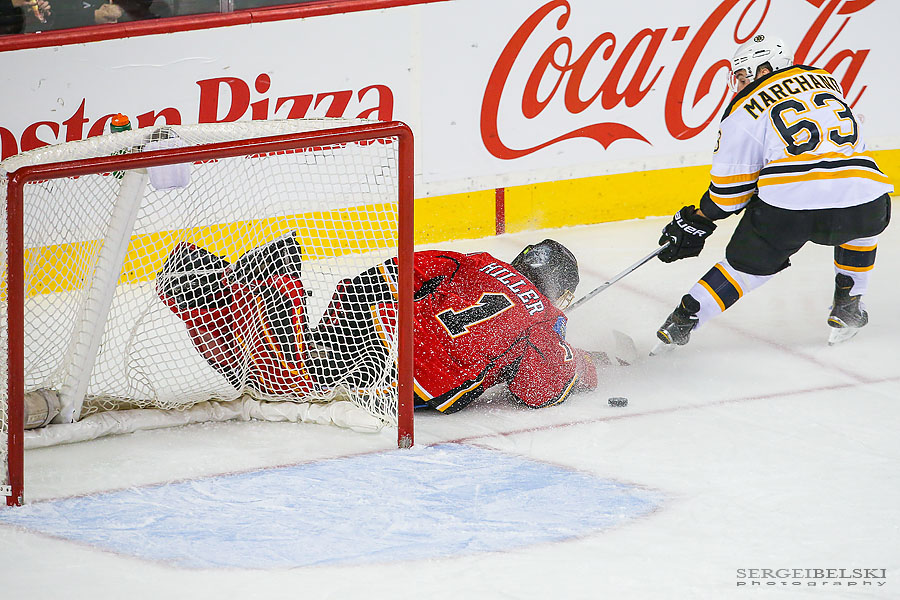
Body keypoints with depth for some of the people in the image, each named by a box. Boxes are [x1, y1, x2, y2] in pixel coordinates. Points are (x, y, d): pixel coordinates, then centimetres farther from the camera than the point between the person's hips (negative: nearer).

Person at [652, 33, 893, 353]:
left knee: (749, 263, 20)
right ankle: (847, 308, 33)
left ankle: (684, 318, 17)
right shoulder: (827, 82, 23)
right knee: (867, 221, 37)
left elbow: (729, 186, 11)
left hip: (788, 208, -3)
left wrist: (698, 221, 29)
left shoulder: (745, 111, 9)